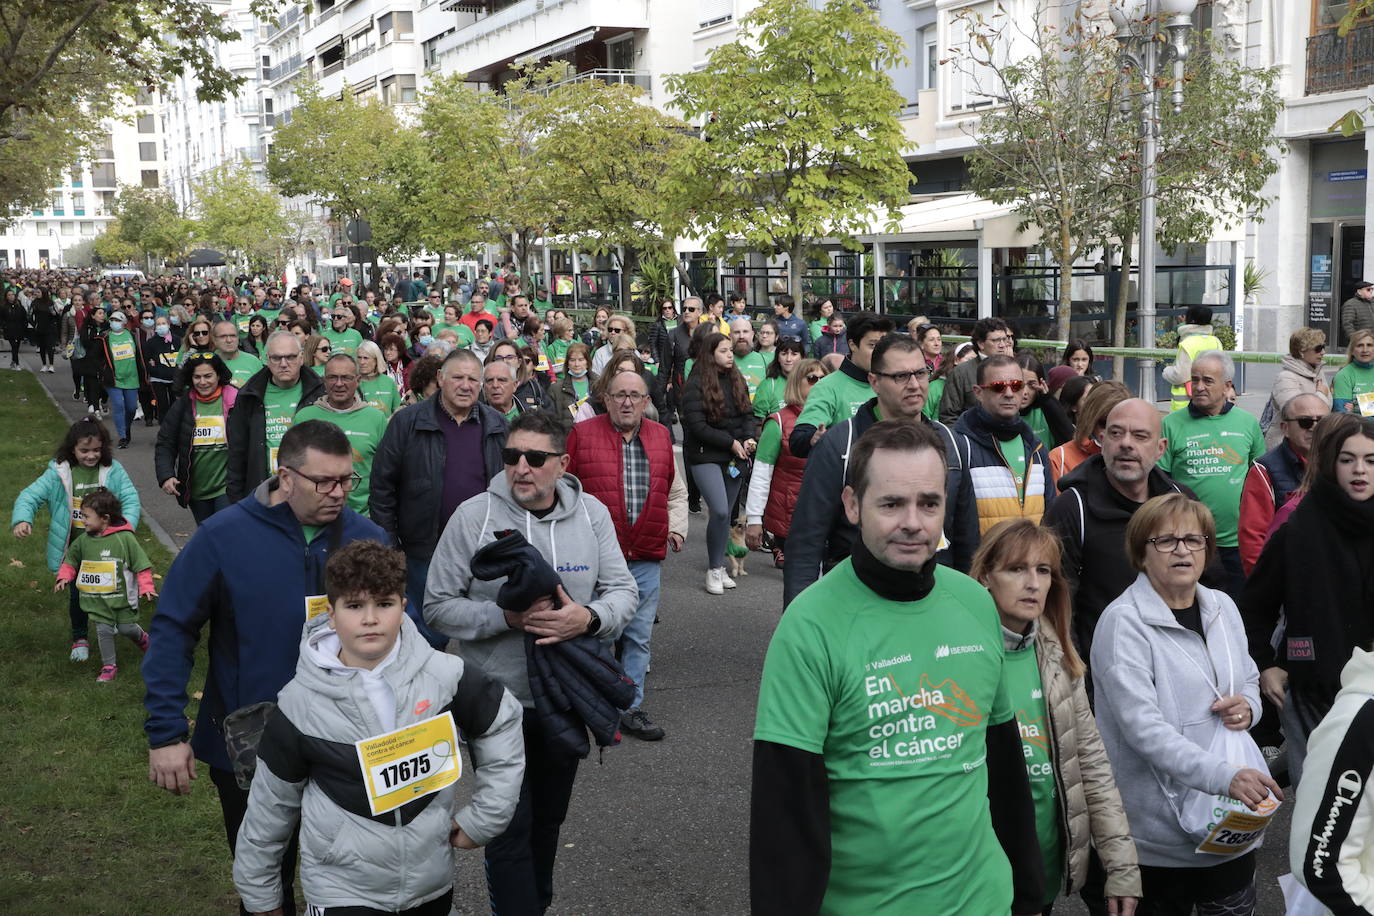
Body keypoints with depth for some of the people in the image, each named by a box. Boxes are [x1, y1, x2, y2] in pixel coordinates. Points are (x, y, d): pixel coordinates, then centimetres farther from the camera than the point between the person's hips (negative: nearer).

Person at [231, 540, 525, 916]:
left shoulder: (443, 676, -11)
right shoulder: (299, 704, -12)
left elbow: (503, 724, 6)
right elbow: (270, 804, 0)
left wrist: (484, 819, 3)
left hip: (433, 884, 2)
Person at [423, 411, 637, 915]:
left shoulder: (591, 514, -3)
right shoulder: (474, 516, -12)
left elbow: (623, 592, -2)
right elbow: (438, 607, -9)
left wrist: (589, 618, -24)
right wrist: (507, 617, -24)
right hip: (497, 700, -3)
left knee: (549, 818, 22)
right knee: (510, 827, 2)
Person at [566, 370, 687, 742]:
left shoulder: (661, 436, 11)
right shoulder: (582, 434, -1)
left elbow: (675, 491, 21)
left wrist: (677, 526, 8)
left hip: (646, 557, 3)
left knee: (638, 636, 8)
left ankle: (630, 708, 18)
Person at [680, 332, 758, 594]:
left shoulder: (737, 381, 9)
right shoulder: (696, 385, -10)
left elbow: (748, 414, 9)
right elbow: (697, 426, -15)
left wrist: (750, 438, -11)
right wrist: (731, 442, -15)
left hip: (735, 456, 6)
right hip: (705, 456, -6)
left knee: (726, 514, 8)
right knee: (720, 511, -16)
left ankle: (719, 567, 20)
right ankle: (714, 570, -2)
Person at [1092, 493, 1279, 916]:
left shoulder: (1222, 608, 7)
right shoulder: (1123, 623, -14)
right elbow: (1142, 726, -23)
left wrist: (1248, 706, -3)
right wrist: (1223, 775, -33)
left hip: (1234, 820, 6)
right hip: (1160, 830, -6)